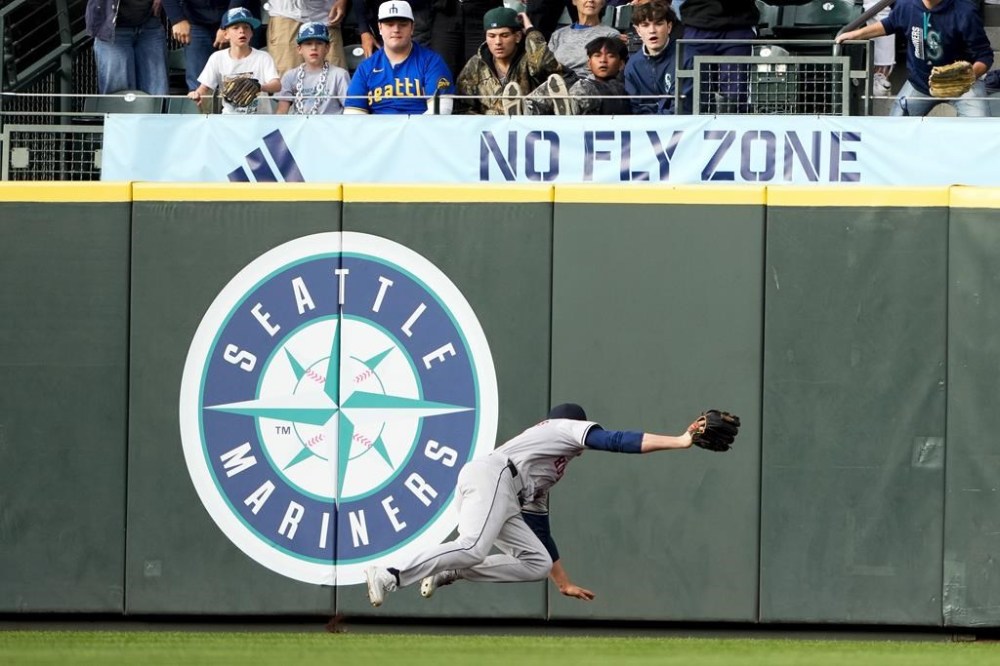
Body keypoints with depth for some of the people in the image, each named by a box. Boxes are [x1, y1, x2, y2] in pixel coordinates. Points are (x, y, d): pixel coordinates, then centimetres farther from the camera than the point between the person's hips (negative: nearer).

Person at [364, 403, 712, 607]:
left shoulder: (544, 481, 39)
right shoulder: (567, 425, 20)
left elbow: (541, 533, 39)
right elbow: (617, 441, 5)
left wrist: (565, 584, 39)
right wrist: (680, 441, 0)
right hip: (491, 477, -9)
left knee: (538, 563, 4)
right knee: (473, 548, -30)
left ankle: (447, 573, -5)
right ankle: (390, 577, -40)